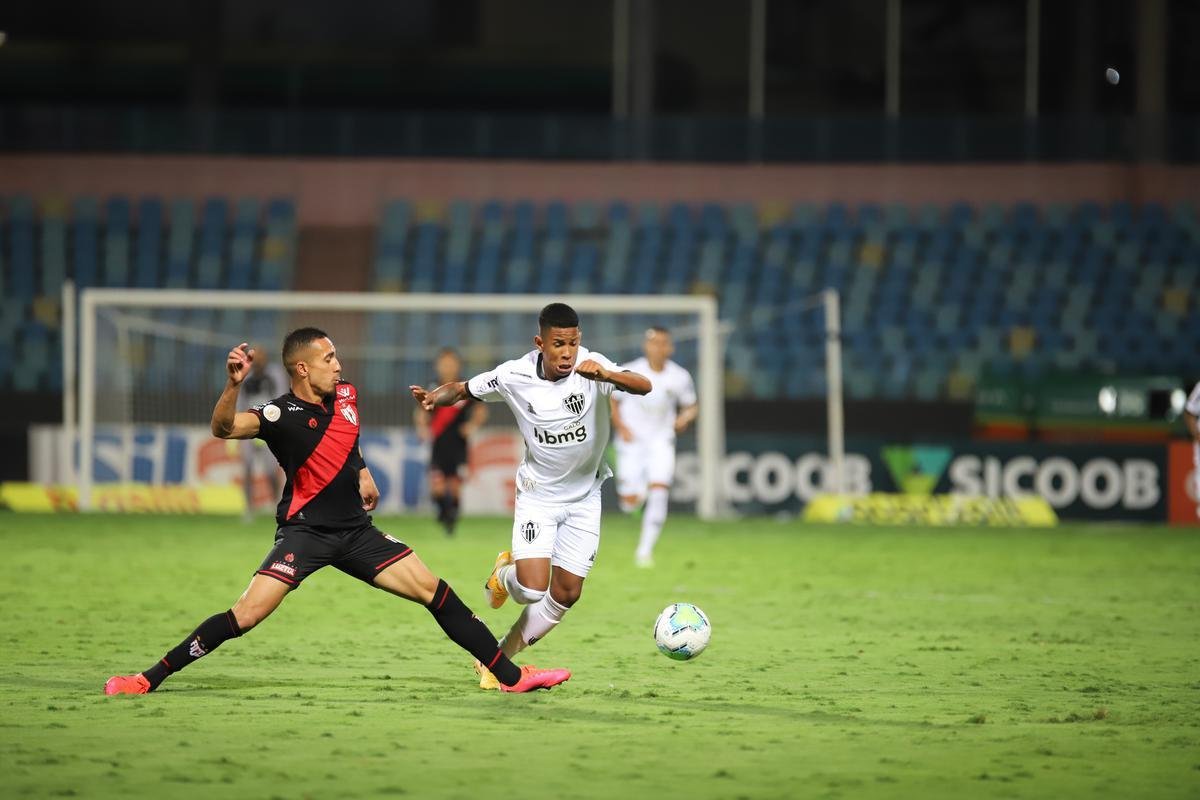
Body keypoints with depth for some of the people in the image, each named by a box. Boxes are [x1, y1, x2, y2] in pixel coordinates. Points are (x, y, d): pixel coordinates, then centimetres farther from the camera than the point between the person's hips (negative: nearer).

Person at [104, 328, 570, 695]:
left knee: (435, 593, 0)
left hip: (356, 530, 6)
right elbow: (224, 428, -35)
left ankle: (511, 676, 8)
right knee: (245, 615, -19)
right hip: (304, 532, -6)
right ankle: (148, 679, -10)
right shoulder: (283, 414, -16)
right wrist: (234, 384, -50)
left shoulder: (345, 395, 5)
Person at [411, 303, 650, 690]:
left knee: (566, 594, 3)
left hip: (584, 495, 2)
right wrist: (436, 396, -24)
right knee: (532, 589, -17)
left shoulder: (591, 367, -20)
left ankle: (498, 658, 22)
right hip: (538, 494, -2)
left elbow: (643, 386, -36)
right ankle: (505, 574, 22)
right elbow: (463, 389, -1)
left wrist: (605, 375, -56)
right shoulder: (515, 376, -16)